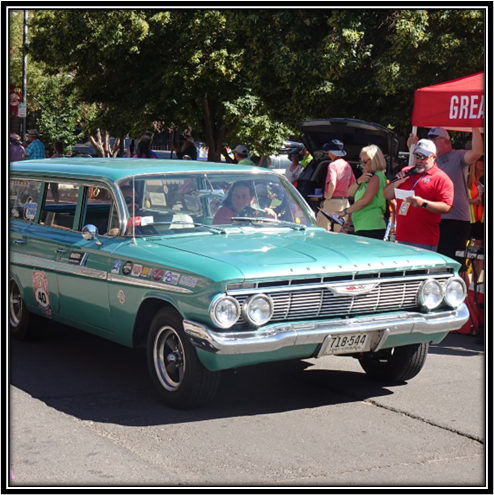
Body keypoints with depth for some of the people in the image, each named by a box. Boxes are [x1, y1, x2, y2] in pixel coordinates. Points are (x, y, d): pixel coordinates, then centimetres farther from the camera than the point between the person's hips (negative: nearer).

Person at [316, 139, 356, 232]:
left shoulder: (333, 165, -13)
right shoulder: (347, 165, 10)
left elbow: (332, 183, -28)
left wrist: (328, 196, -14)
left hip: (333, 202, -8)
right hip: (345, 202, 8)